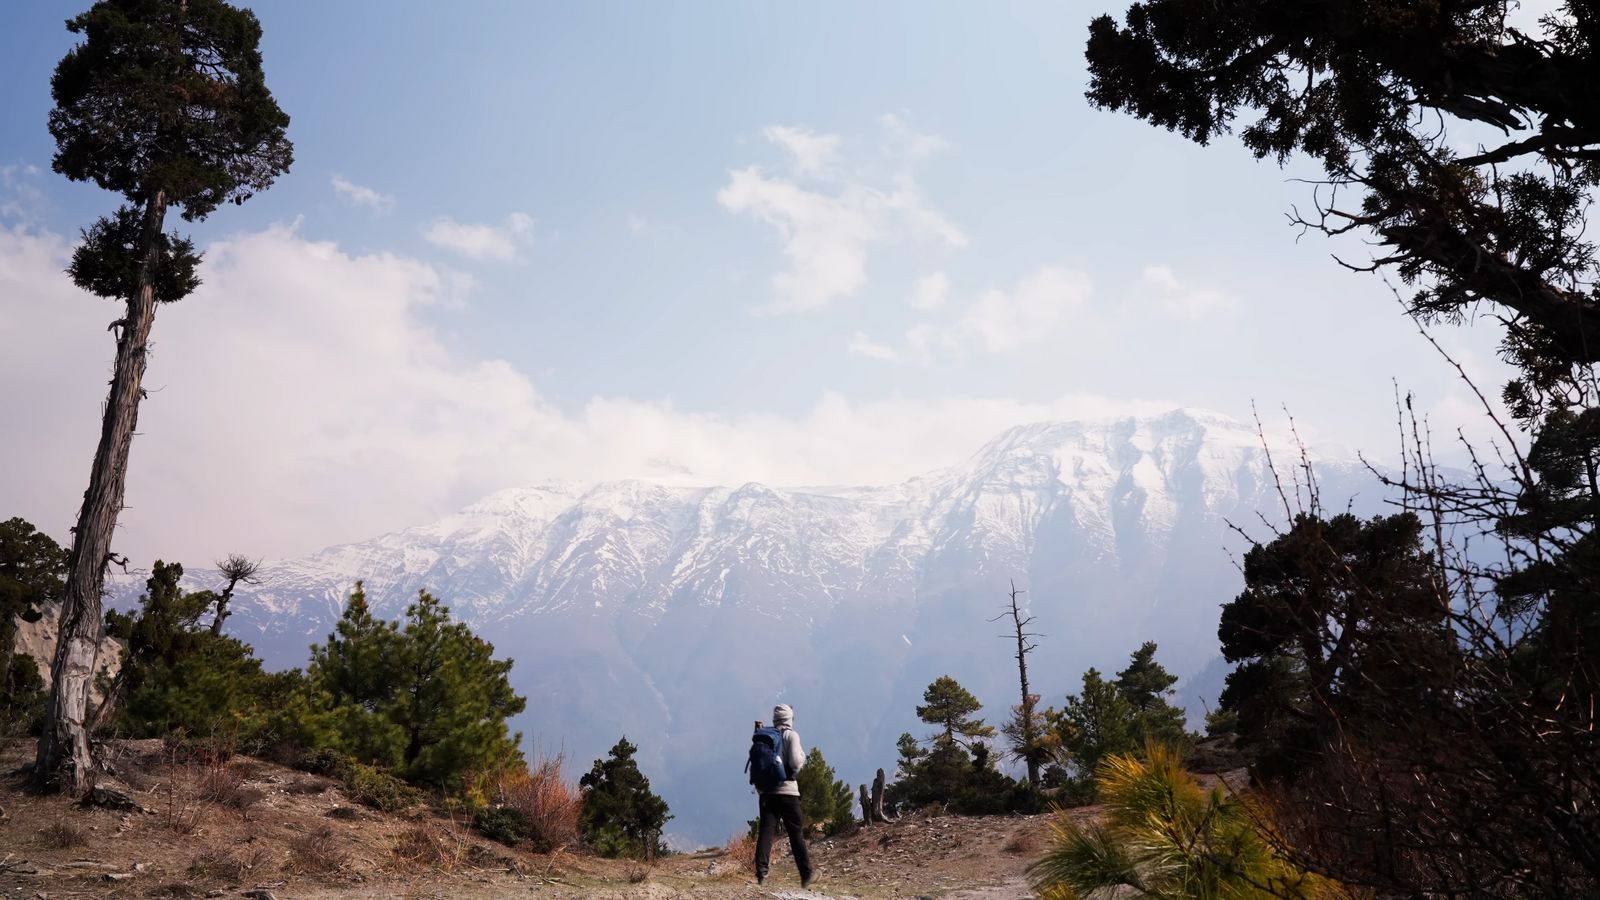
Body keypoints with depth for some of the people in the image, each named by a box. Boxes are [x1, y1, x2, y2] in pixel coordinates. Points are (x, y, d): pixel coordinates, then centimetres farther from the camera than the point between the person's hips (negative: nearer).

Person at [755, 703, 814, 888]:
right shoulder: (791, 735, -5)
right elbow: (795, 762, -14)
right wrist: (802, 755, 4)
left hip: (766, 790, 4)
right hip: (787, 790, -4)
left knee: (766, 831, -1)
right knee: (796, 833, 5)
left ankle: (761, 874, -11)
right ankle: (806, 874, 14)